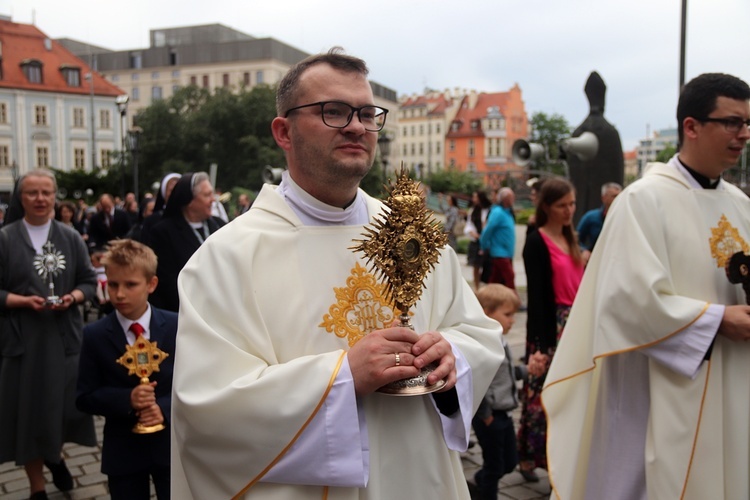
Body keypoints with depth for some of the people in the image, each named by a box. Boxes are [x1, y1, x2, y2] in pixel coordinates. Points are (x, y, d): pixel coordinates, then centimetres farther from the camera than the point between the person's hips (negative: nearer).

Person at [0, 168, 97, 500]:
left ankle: (55, 456, 42)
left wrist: (72, 297, -12)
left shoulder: (71, 238, 3)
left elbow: (89, 282, 6)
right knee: (28, 409, 6)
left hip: (64, 336, 2)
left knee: (64, 404, 10)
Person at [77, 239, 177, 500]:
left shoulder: (176, 326, -7)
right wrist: (127, 400, -21)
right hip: (123, 450, 0)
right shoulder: (95, 335, -6)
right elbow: (85, 397, -4)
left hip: (170, 443, 0)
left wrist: (165, 408, -20)